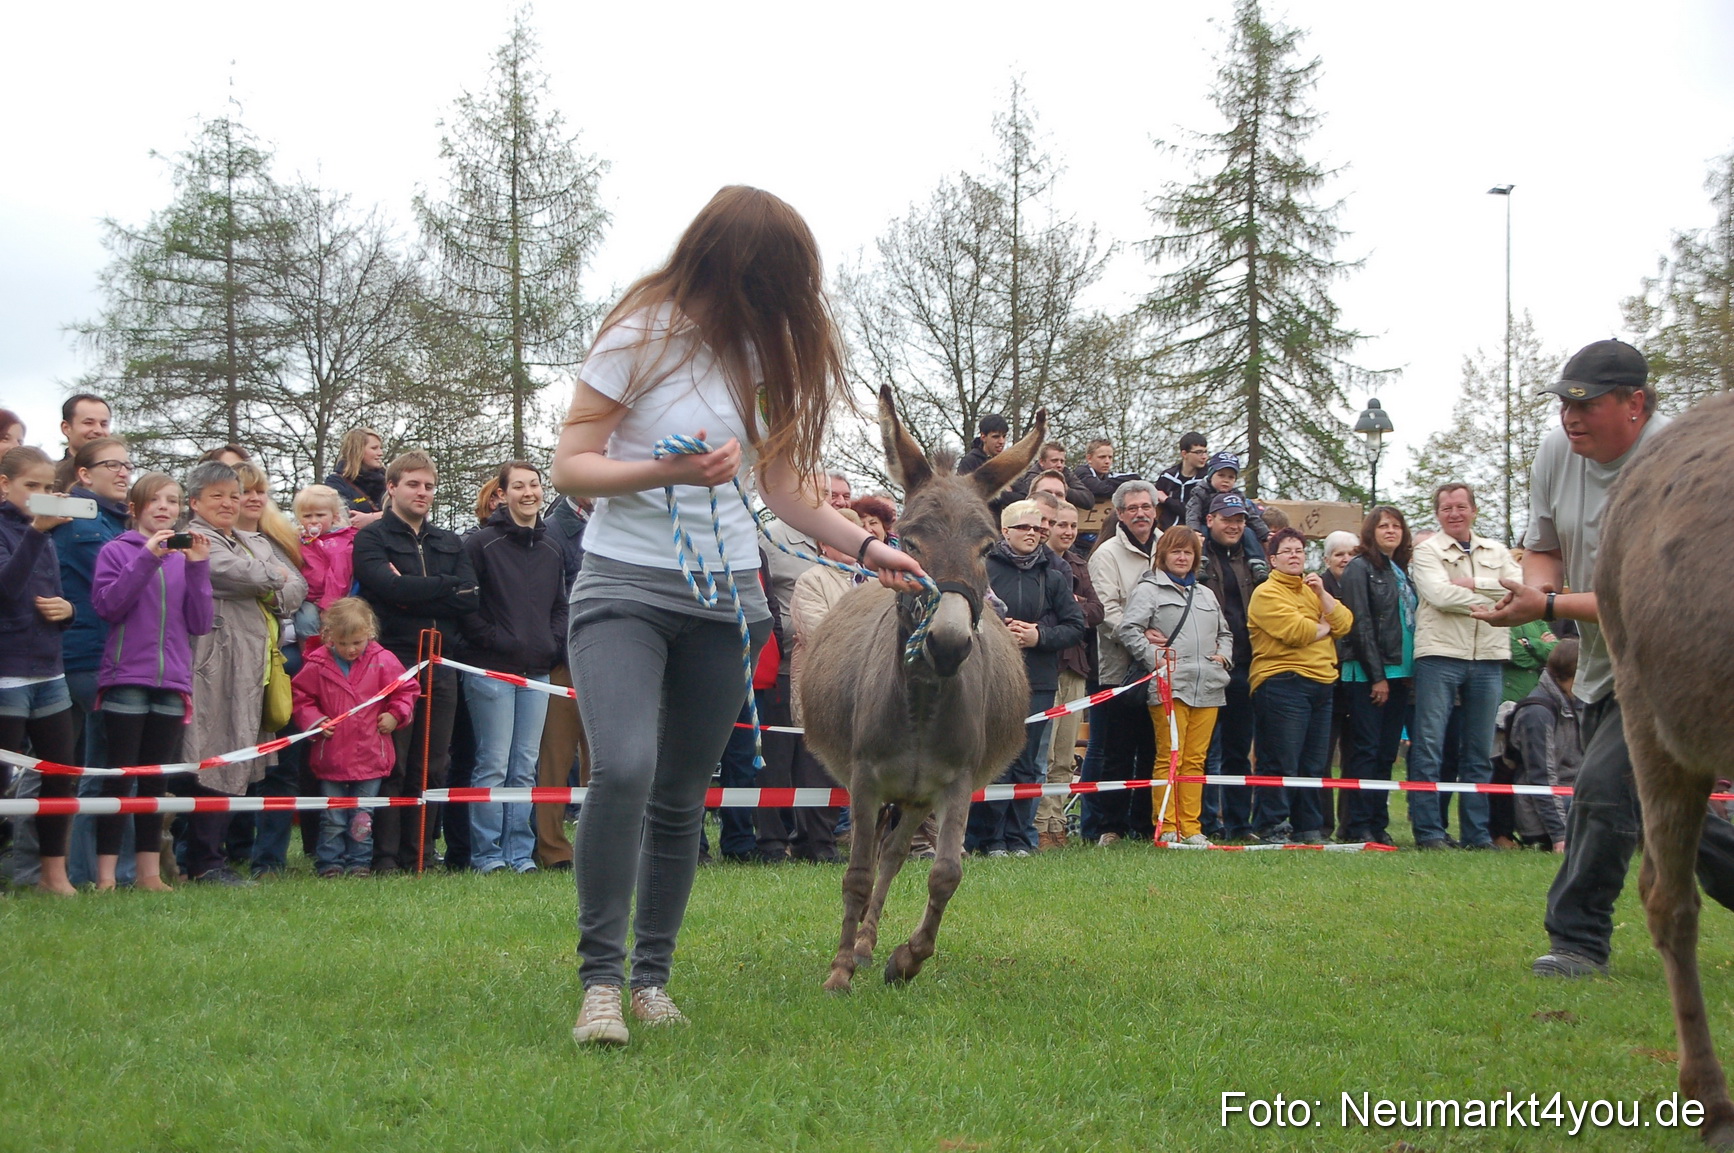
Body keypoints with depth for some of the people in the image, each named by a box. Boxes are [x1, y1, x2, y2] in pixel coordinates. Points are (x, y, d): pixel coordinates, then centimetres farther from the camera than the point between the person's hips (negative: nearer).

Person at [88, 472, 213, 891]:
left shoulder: (186, 556, 11)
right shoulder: (116, 551, 2)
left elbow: (201, 624, 4)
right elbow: (106, 605, -13)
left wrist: (198, 568, -7)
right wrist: (147, 558, -16)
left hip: (173, 682, 4)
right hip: (126, 678, -4)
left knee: (156, 782, 9)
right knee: (118, 779, -2)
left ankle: (149, 872, 14)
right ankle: (106, 875, 2)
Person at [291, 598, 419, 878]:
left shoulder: (383, 661, -2)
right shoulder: (317, 665, -3)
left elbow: (406, 689, 9)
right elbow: (300, 697, 6)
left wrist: (395, 715, -4)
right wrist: (314, 720, -9)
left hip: (370, 757, 0)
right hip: (331, 757, 0)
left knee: (362, 816, 8)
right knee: (332, 817, 5)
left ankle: (360, 862, 16)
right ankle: (329, 863, 13)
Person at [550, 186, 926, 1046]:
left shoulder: (758, 350, 8)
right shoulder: (640, 336, -9)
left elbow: (780, 484, 14)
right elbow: (570, 468, -11)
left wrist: (864, 545, 5)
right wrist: (666, 471, -25)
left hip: (725, 597, 5)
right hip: (625, 586, -5)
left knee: (681, 797, 7)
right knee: (622, 770, -23)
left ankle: (653, 975, 18)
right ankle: (601, 978, -15)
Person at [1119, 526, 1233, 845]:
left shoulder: (1206, 594, 24)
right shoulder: (1148, 589, 3)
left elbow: (1225, 632, 33)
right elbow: (1128, 628, -8)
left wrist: (1224, 655, 14)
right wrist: (1153, 657, -15)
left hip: (1207, 687, 6)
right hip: (1169, 686, -6)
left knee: (1196, 759, 5)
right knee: (1169, 758, -7)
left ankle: (1190, 827, 9)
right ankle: (1166, 827, -4)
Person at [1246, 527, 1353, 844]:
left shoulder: (1312, 589, 21)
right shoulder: (1267, 593, -3)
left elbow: (1344, 623, 10)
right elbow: (1295, 631, -16)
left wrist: (1321, 593, -1)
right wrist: (1324, 627, 2)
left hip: (1321, 684, 8)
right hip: (1283, 683, -8)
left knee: (1316, 763, 9)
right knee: (1282, 763, -8)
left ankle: (1309, 828, 16)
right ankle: (1272, 828, -3)